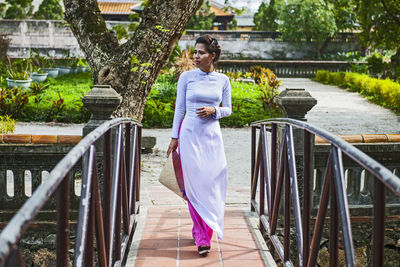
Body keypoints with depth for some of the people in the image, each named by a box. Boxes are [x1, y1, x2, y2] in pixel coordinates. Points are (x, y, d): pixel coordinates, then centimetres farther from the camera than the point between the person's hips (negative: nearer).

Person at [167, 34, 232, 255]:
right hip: (190, 133, -2)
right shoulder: (186, 77, 2)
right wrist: (175, 137, 2)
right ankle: (202, 236, -3)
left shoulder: (223, 80, 6)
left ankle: (202, 228, 17)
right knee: (195, 183, -6)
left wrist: (213, 110, -10)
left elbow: (228, 109, 11)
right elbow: (179, 108, 4)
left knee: (212, 182, 0)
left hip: (212, 135, 2)